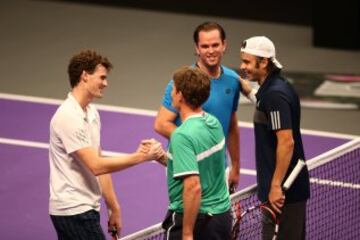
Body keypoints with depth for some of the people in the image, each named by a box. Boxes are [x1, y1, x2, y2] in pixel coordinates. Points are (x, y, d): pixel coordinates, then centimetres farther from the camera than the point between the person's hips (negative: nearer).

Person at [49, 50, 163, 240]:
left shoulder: (91, 113, 13)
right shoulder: (69, 116, -17)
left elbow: (101, 166, 16)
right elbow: (96, 166, -21)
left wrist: (114, 208, 15)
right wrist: (140, 157, -20)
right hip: (75, 211, -10)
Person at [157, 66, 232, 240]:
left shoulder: (182, 135, -23)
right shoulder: (213, 123, 2)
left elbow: (193, 187, -30)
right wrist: (161, 156, 9)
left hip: (193, 218, -8)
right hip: (222, 214, 8)